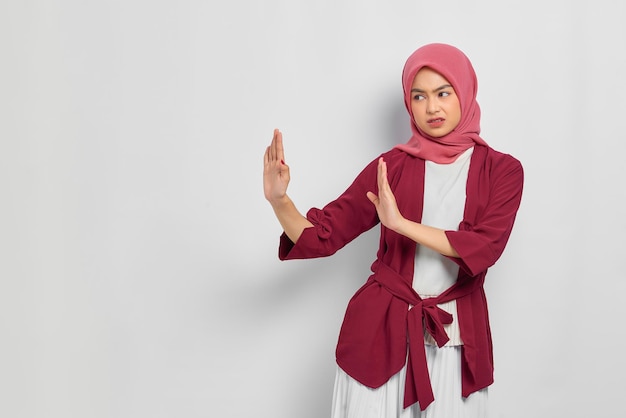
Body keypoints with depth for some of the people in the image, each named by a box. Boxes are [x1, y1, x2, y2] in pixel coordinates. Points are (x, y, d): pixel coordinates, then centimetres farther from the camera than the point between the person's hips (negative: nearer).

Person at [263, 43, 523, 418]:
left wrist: (402, 224, -25)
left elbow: (483, 248, -16)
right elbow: (321, 237, -4)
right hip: (380, 328, 0)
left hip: (455, 335, 0)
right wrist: (279, 199, -22)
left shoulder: (502, 171, 0)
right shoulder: (391, 166, 1)